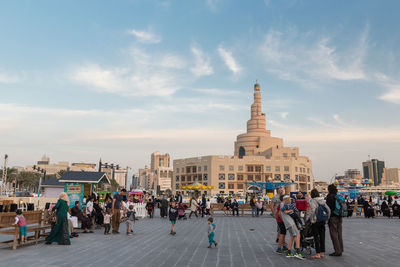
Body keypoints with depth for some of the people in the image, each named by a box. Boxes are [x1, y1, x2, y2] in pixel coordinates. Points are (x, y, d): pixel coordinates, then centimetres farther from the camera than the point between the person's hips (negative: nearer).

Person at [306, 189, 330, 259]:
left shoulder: (313, 201, -13)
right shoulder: (323, 201, 6)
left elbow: (311, 211, -25)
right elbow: (328, 210, 5)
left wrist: (307, 218, -15)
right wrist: (326, 219, 12)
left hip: (315, 222, -6)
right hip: (322, 221, 6)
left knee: (316, 237, 0)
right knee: (322, 237, 11)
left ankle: (318, 254, 1)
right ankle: (322, 253, 17)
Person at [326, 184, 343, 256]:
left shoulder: (329, 197, -11)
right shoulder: (338, 197, 11)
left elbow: (328, 208, -14)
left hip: (333, 217, -8)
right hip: (339, 217, 8)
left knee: (334, 234, -3)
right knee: (339, 234, 12)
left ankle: (337, 251, -3)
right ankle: (340, 250, 18)